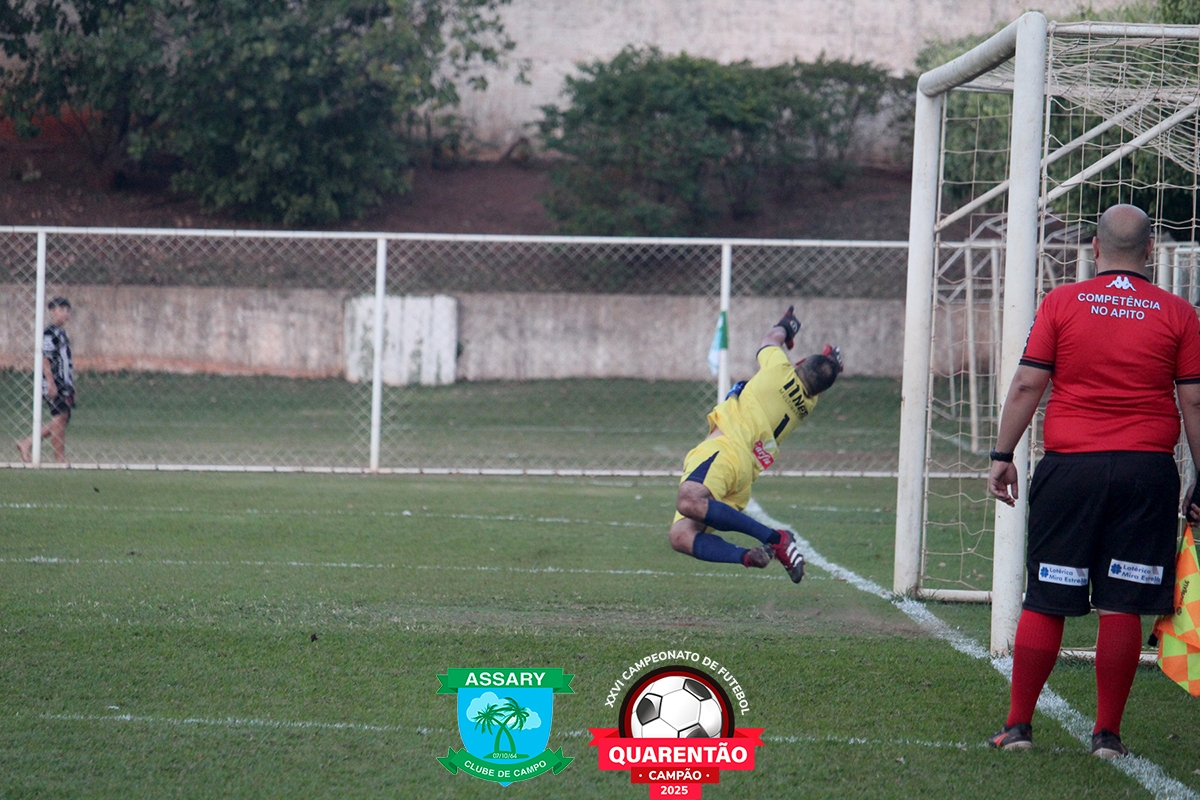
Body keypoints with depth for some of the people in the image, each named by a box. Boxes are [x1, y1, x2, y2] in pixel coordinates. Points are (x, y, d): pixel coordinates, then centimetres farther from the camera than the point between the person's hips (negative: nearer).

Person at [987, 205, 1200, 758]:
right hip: (1147, 467, 0)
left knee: (1045, 603, 6)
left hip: (1071, 465, 0)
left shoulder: (1061, 303, 2)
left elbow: (1027, 385, -1)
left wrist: (1002, 455, 6)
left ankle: (1017, 725, 10)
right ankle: (1107, 733, 6)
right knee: (1123, 607, 3)